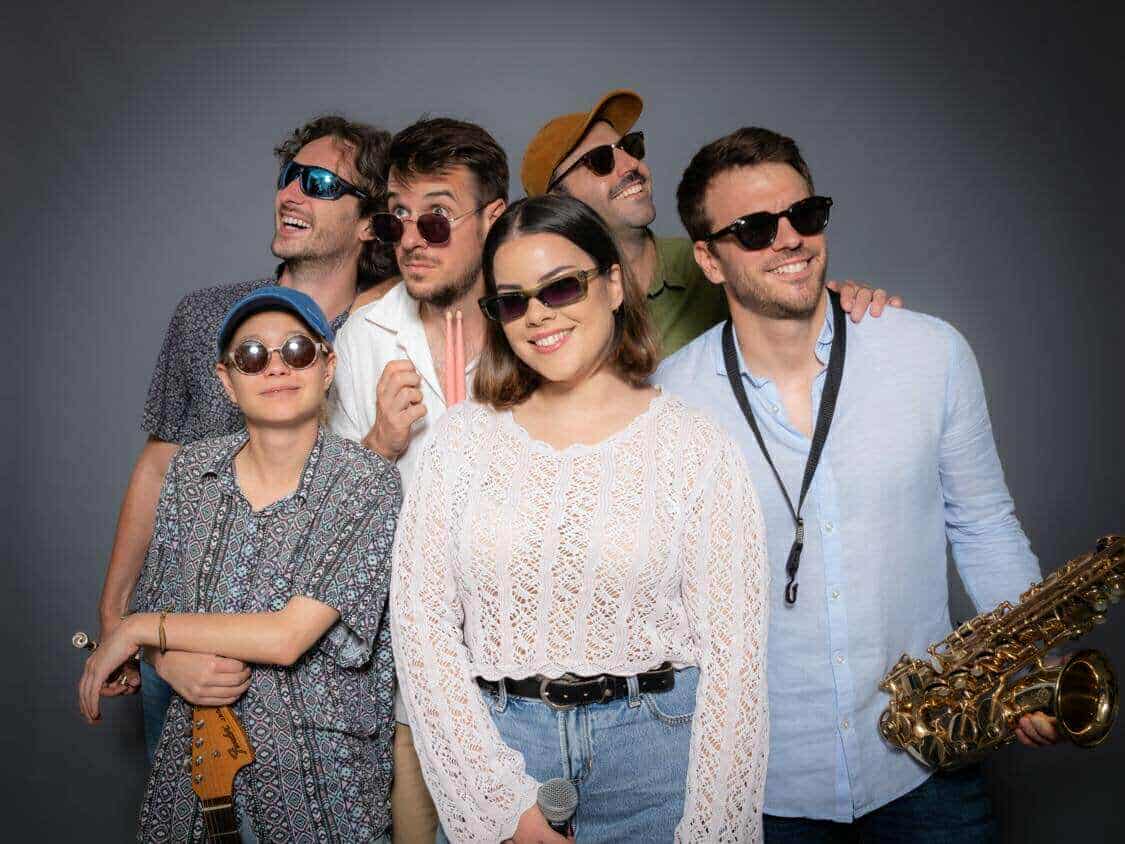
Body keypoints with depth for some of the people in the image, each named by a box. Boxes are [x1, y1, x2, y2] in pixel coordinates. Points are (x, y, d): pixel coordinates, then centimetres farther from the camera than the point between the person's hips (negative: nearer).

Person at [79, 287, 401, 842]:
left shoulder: (369, 485, -16)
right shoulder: (192, 470, -1)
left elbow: (287, 636, -21)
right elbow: (159, 612, 4)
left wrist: (137, 630, -13)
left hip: (320, 770, -3)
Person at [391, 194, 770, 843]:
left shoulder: (698, 448, -6)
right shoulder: (462, 438, -1)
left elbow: (733, 660, -6)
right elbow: (422, 623, -4)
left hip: (654, 746, -1)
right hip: (493, 737, 2)